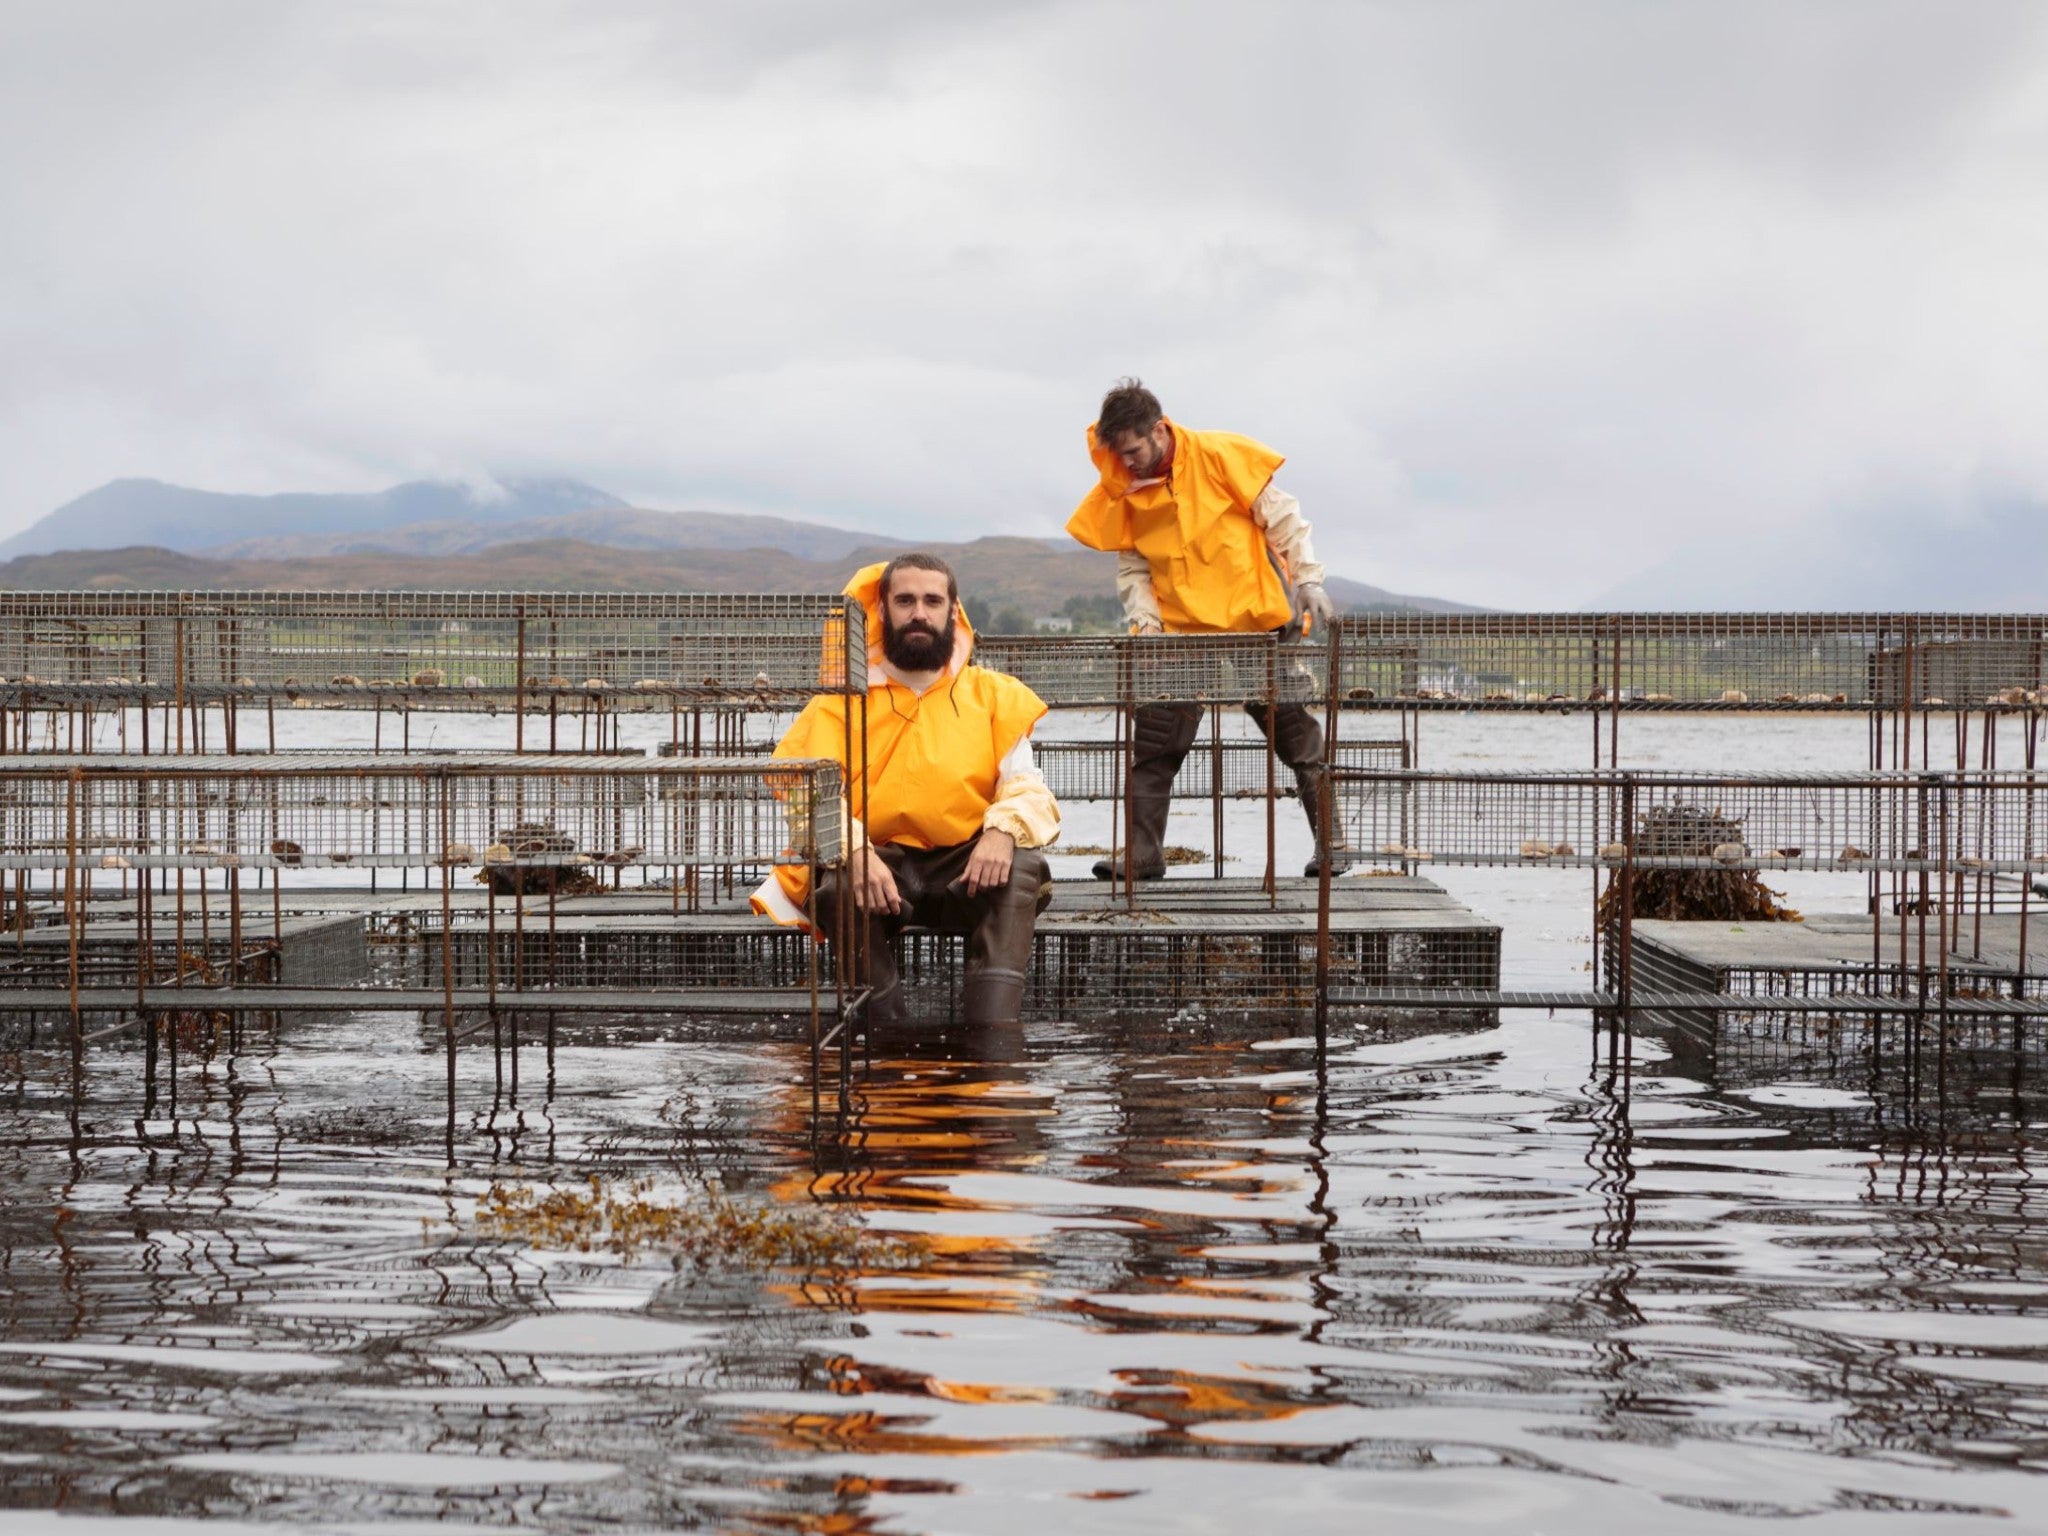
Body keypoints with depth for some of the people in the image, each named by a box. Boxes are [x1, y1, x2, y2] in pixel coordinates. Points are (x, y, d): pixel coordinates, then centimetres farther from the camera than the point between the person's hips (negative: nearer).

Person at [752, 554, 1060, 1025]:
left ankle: (993, 1029, -38)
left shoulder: (992, 694, 10)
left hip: (963, 870, 1)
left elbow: (1028, 787, 1)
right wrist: (855, 853, -27)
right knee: (834, 880, -33)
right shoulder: (844, 697, 6)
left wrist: (1004, 830, -24)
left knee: (1021, 864, -29)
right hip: (874, 865, -1)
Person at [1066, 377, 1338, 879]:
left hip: (1257, 625, -3)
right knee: (1152, 748, -2)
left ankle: (1331, 843, 13)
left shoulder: (1219, 456, -11)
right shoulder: (1122, 491, -1)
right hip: (1179, 635, 3)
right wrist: (1144, 617, -10)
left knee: (1298, 736, 4)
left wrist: (1308, 579, -11)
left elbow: (1282, 516, -6)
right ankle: (1142, 853, 4)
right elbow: (1132, 565, 6)